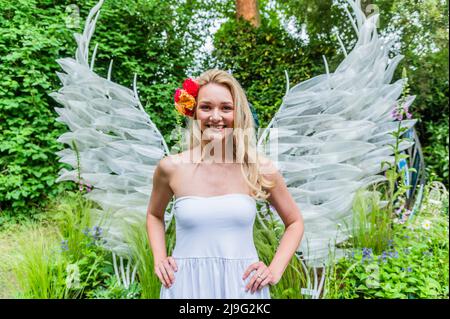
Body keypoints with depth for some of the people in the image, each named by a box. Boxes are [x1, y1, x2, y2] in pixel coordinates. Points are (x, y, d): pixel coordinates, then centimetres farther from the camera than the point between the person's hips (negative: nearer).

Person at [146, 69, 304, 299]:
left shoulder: (259, 167, -8)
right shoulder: (171, 167, -7)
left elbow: (295, 222, 7)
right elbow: (154, 215, 14)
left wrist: (275, 270, -2)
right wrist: (159, 260, 2)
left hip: (242, 285, 0)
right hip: (187, 285, 1)